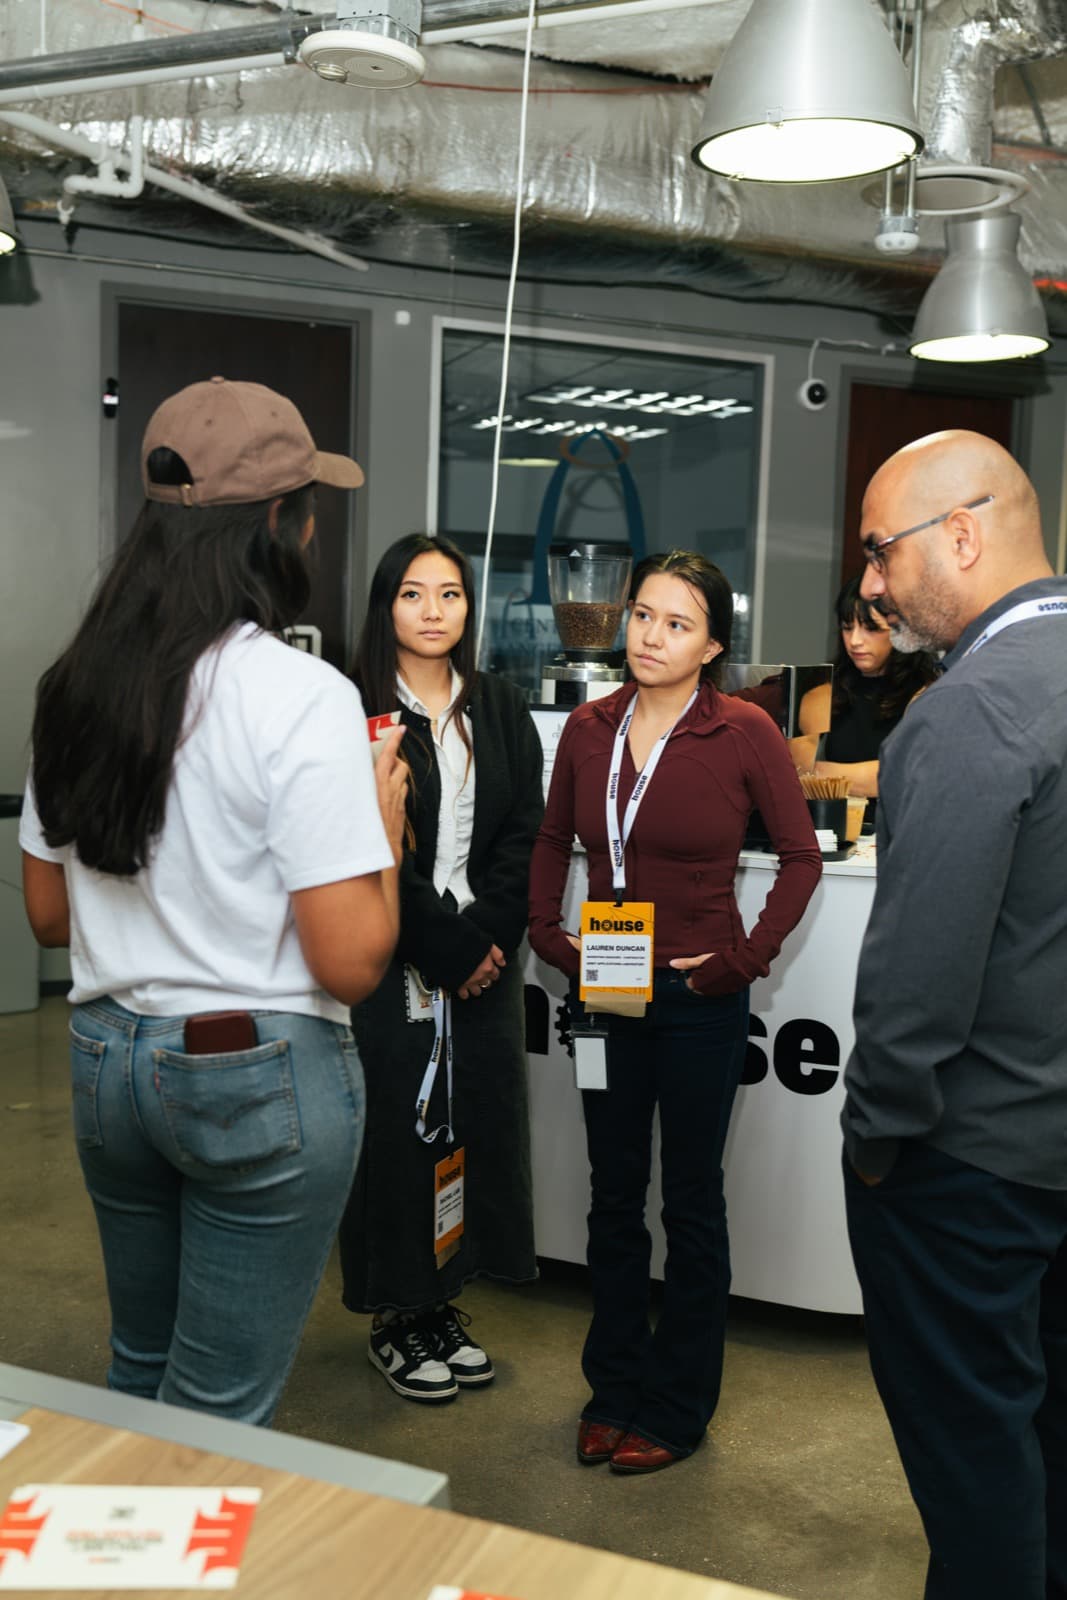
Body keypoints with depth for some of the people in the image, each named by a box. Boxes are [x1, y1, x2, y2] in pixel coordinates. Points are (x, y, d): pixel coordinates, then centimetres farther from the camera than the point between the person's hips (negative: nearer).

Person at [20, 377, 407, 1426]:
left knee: (139, 1373, 25)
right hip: (263, 1079, -6)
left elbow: (48, 915, 10)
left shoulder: (76, 683, 2)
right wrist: (385, 823, -5)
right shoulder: (303, 696, -18)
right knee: (219, 1414, 10)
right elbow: (350, 963, -20)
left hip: (106, 1063, 7)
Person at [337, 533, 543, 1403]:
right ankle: (396, 1314, 19)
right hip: (391, 961, -4)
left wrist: (482, 936, -8)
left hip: (484, 959, 4)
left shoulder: (501, 710, 10)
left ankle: (444, 1299, 24)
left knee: (478, 1120, 7)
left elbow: (524, 833, 4)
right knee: (396, 1127, 2)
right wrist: (442, 947, -11)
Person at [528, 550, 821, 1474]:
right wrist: (548, 936, 2)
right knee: (614, 1194, 15)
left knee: (691, 1198, 10)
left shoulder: (745, 733, -11)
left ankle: (679, 1406, 27)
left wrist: (748, 958, -11)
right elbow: (553, 842, 13)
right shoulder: (590, 728, 1)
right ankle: (615, 1389, 33)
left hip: (698, 998, -4)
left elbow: (801, 856, -5)